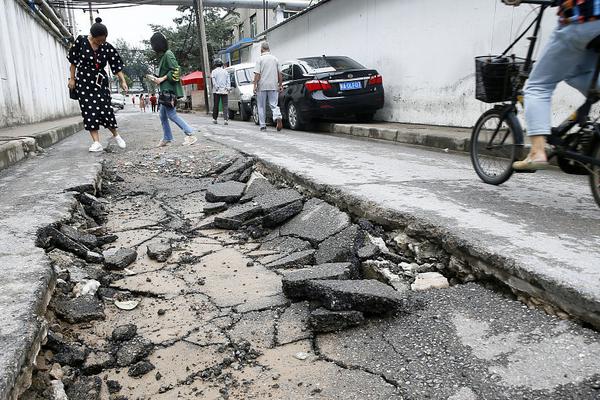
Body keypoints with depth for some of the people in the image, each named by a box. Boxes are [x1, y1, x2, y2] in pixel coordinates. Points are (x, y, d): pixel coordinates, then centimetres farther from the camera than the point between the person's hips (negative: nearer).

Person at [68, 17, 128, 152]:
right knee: (89, 110, -4)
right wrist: (72, 78, 1)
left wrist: (123, 81, -15)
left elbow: (117, 65, -5)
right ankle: (96, 142, -5)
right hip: (84, 82, 0)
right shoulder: (81, 41, -7)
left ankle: (116, 135, 15)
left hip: (100, 82, 0)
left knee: (105, 108, -7)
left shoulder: (107, 47, -6)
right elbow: (73, 61, 1)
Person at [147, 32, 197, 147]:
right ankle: (167, 138, 16)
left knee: (171, 114, -12)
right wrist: (157, 78, 14)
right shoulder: (163, 55, 18)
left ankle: (190, 135, -11)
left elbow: (175, 71, -18)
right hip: (165, 90, 10)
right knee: (162, 115, 10)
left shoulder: (168, 54, -10)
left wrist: (162, 79, -15)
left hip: (169, 90, -10)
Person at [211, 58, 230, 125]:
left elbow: (214, 81, -7)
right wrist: (228, 88, 4)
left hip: (217, 91, -2)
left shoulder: (214, 71, 1)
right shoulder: (225, 71, 11)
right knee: (225, 105, -2)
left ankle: (214, 119, 14)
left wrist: (217, 88, -4)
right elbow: (228, 81, 6)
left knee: (215, 105, 7)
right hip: (224, 91, 2)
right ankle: (225, 119, -14)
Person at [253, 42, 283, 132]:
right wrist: (280, 85, 15)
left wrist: (255, 86, -7)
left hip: (262, 87, -3)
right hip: (273, 86, 3)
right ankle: (278, 117, -24)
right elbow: (279, 74, 8)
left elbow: (257, 74, -10)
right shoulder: (275, 59, 7)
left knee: (261, 107, 7)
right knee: (274, 105, 4)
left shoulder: (260, 59, -4)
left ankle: (263, 126, 11)